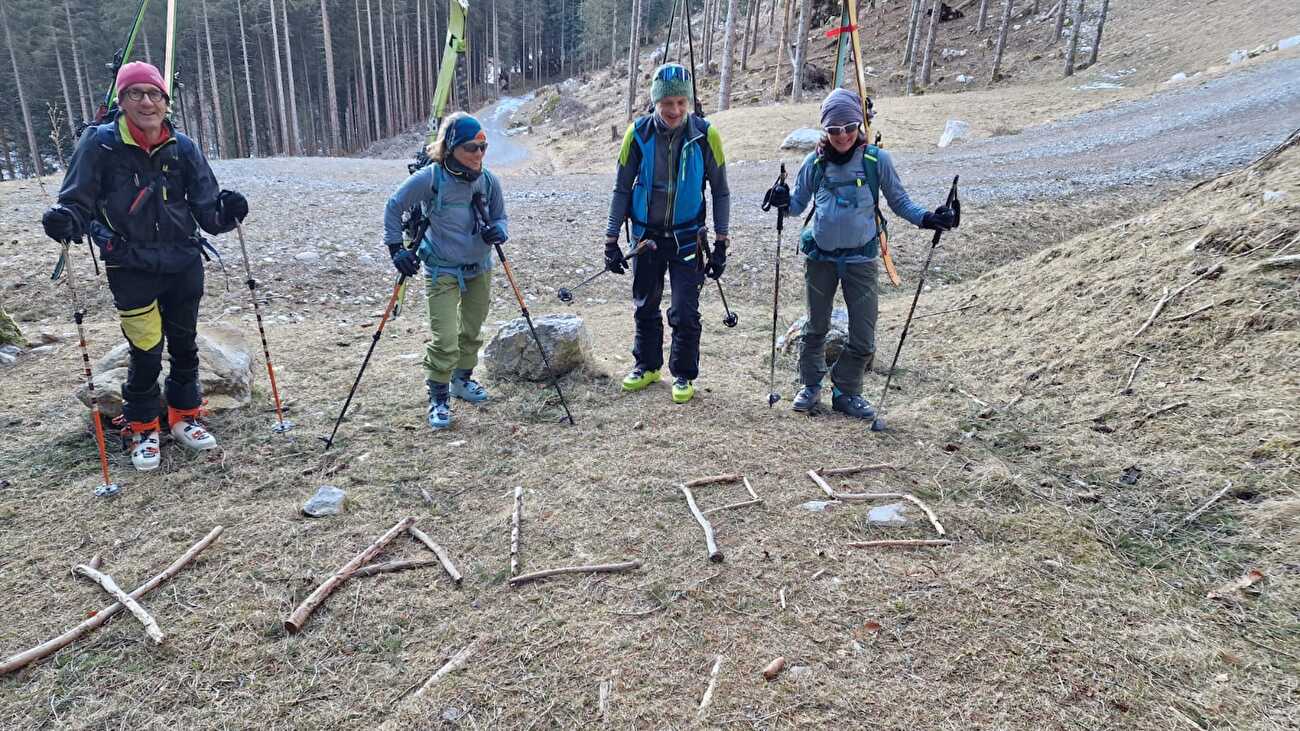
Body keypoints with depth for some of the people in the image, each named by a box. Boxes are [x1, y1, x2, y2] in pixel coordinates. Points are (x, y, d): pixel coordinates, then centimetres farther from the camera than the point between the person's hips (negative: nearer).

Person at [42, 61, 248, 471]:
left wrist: (225, 212, -21)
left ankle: (184, 417, 34)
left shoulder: (183, 148, 0)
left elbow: (205, 209, 0)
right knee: (146, 354, -2)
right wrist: (66, 219, -27)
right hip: (131, 268, -3)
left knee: (184, 346, 14)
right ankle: (141, 430, 20)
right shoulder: (100, 144, -8)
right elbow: (78, 201, -5)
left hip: (184, 264, 3)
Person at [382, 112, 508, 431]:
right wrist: (396, 248, -7)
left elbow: (500, 217, 7)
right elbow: (394, 208, -5)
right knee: (445, 340, -10)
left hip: (480, 269, 5)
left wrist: (498, 231, -16)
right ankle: (438, 398, 9)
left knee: (472, 331, 18)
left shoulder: (489, 181, -8)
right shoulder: (430, 178, -19)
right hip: (442, 271, -4)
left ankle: (462, 379, 42)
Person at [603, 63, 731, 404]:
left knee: (685, 313, -1)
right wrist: (611, 239, -2)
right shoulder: (639, 133, -7)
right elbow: (622, 189, 0)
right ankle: (647, 366, 33)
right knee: (646, 307, 14)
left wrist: (721, 245, -5)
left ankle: (684, 375, 18)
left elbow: (720, 192, -2)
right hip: (646, 236, 2)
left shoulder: (704, 134, -10)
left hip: (686, 238, -2)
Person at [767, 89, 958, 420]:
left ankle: (846, 391, 20)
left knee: (863, 338, 0)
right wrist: (784, 202, -15)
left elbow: (899, 201, 2)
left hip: (861, 258, -1)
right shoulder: (815, 162, -2)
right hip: (820, 256, 1)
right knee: (816, 327, 14)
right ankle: (811, 385, 31)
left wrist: (928, 218, -14)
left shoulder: (877, 160, -6)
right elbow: (799, 204, 7)